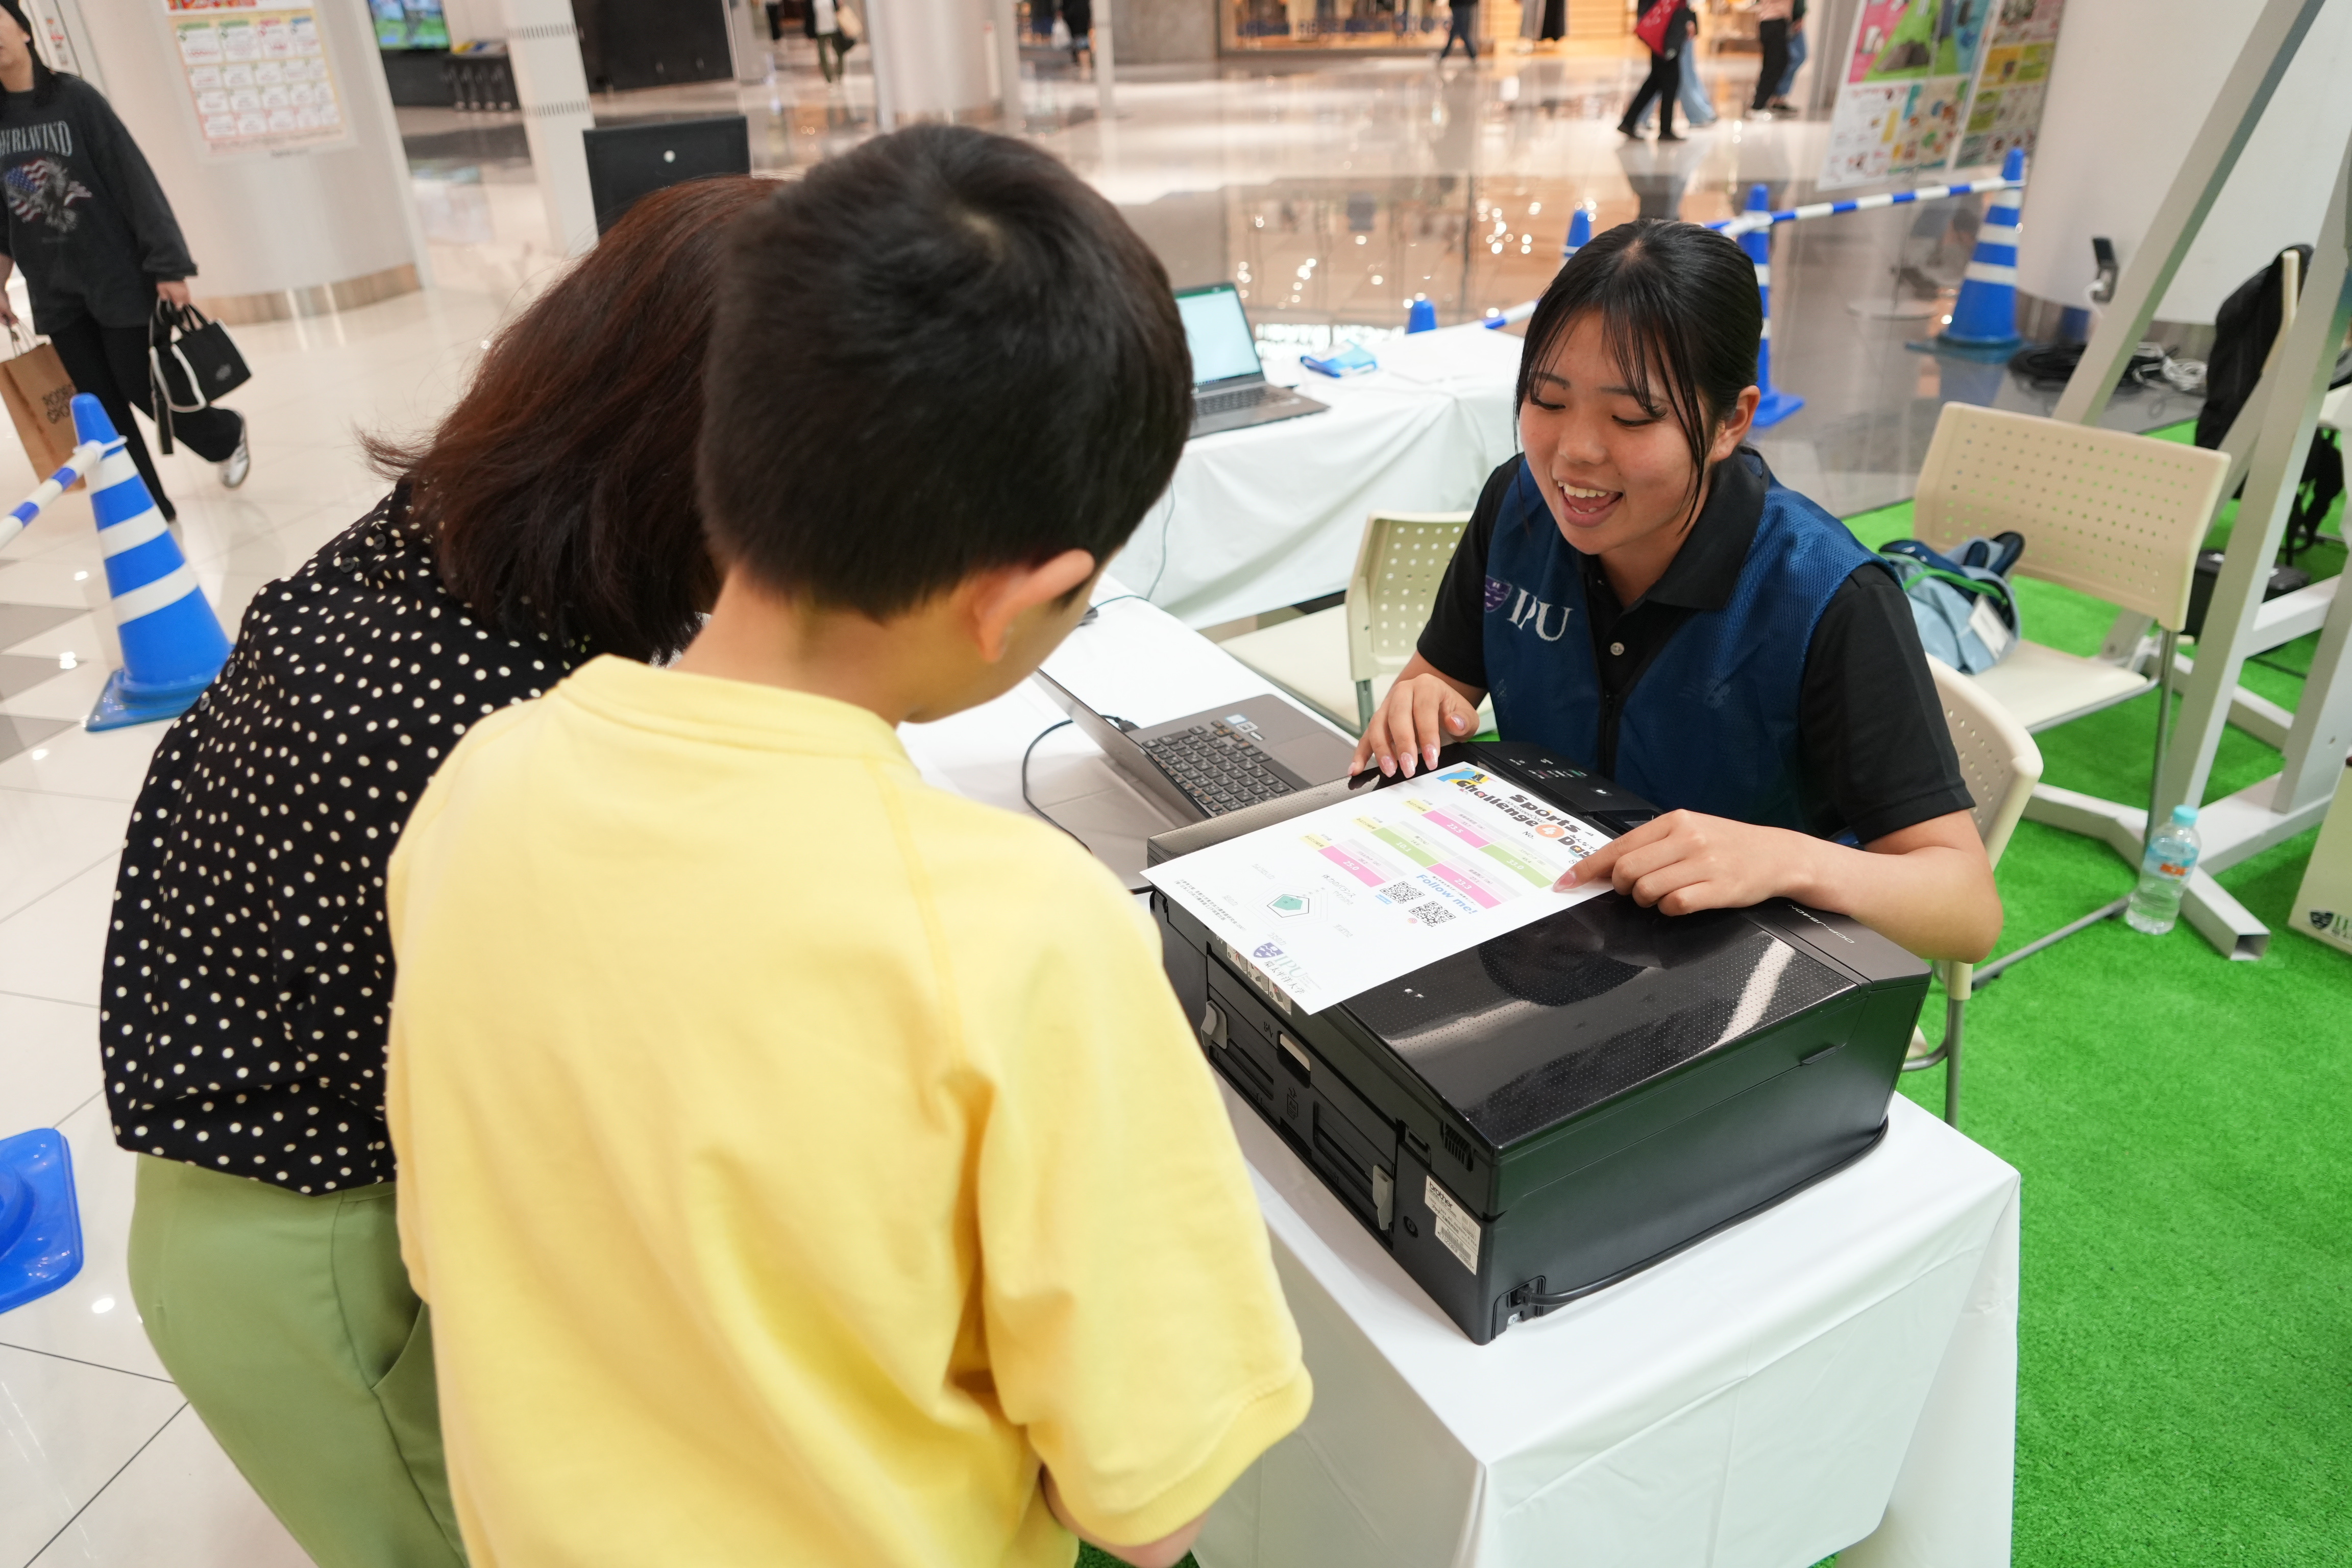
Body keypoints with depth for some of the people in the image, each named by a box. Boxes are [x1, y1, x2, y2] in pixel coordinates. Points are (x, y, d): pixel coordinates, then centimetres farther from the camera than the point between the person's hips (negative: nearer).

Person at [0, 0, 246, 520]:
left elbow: (134, 180, -9)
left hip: (119, 276, -4)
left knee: (143, 390, 2)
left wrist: (169, 265, -13)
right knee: (103, 411, 5)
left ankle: (227, 434, 32)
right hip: (55, 292, 4)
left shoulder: (75, 97, -8)